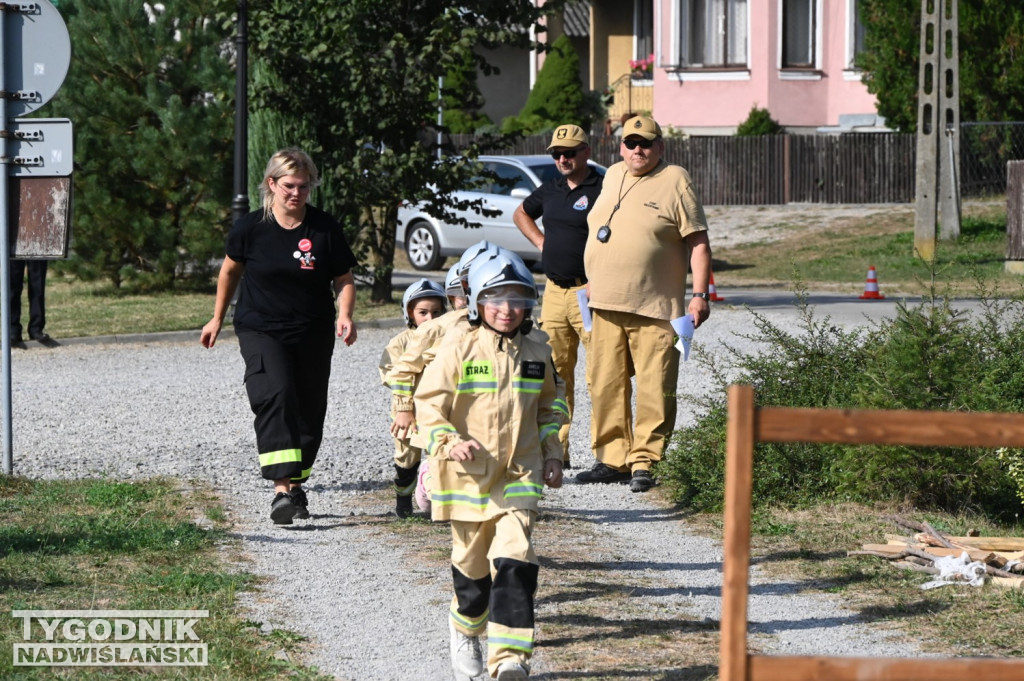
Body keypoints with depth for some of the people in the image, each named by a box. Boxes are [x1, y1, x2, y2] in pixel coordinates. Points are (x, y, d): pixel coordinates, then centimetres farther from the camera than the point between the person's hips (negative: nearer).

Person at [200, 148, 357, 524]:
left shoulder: (326, 229, -5)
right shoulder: (250, 228, -6)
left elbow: (344, 280, 3)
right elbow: (230, 270, 12)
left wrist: (345, 315, -16)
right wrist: (218, 318, 19)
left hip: (313, 336, 2)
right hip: (261, 330, -2)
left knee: (309, 411, 8)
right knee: (275, 396, -23)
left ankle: (297, 483, 30)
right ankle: (282, 490, -31)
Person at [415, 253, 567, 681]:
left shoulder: (537, 355, 6)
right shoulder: (458, 354, -6)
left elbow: (549, 406, 20)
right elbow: (429, 405, -6)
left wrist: (552, 455, 13)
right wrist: (452, 443, -21)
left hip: (520, 477, 1)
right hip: (468, 477, -1)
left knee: (515, 562, -14)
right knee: (472, 564, 12)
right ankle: (466, 632, 41)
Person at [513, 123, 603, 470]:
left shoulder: (602, 190, -9)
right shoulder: (551, 190, 14)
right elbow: (521, 213, 34)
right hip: (554, 292, 7)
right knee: (555, 372, 10)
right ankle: (556, 450, 16)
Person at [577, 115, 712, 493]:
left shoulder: (675, 182, -4)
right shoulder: (613, 177, 15)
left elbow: (698, 242, -6)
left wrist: (700, 295, -13)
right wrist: (593, 279, 26)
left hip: (654, 309, -6)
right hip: (606, 306, 6)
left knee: (654, 390, -6)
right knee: (605, 385, 7)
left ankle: (643, 462, -2)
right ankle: (612, 458, 15)